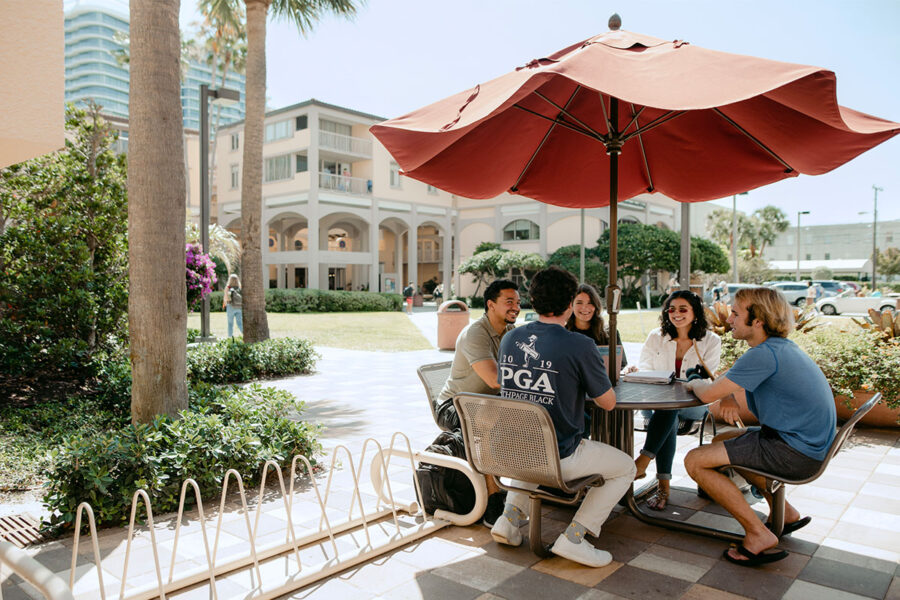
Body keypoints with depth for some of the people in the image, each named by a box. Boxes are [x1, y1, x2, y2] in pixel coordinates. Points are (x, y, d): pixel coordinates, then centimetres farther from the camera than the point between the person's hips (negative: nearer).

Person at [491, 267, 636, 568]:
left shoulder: (510, 338, 1)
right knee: (625, 468, 17)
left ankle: (509, 518, 23)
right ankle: (573, 537, 6)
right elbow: (608, 403, -6)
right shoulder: (580, 345, -17)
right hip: (558, 458, -6)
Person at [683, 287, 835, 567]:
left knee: (695, 460, -11)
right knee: (721, 441, 27)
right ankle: (784, 512, 25)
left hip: (795, 454, -10)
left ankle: (758, 534, -5)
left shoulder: (765, 354, -22)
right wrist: (730, 396, 0)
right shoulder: (782, 347, 10)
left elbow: (707, 394, -20)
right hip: (808, 442, 10)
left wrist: (695, 384, 2)